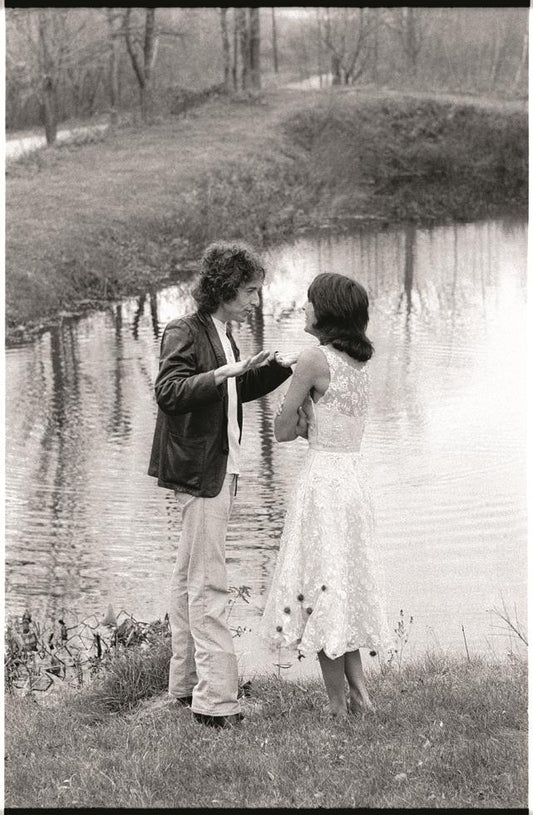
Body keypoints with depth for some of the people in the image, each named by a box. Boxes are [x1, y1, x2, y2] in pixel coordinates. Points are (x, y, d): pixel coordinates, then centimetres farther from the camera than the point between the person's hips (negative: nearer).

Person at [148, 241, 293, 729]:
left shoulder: (223, 334, 14)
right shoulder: (185, 332, -13)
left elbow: (235, 392, 26)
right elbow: (169, 392, -25)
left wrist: (276, 369, 11)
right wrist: (225, 372, -32)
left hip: (220, 468, 10)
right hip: (198, 468, -10)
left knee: (190, 576, 14)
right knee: (208, 584, -11)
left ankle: (186, 683, 22)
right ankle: (216, 698, -11)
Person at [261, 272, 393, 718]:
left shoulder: (315, 358, -14)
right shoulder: (359, 360, 10)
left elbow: (282, 429, -8)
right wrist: (311, 424, 1)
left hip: (324, 478, -8)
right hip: (356, 476, 8)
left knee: (321, 588, 1)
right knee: (347, 582, 17)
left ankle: (339, 707, 6)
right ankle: (359, 691, 17)